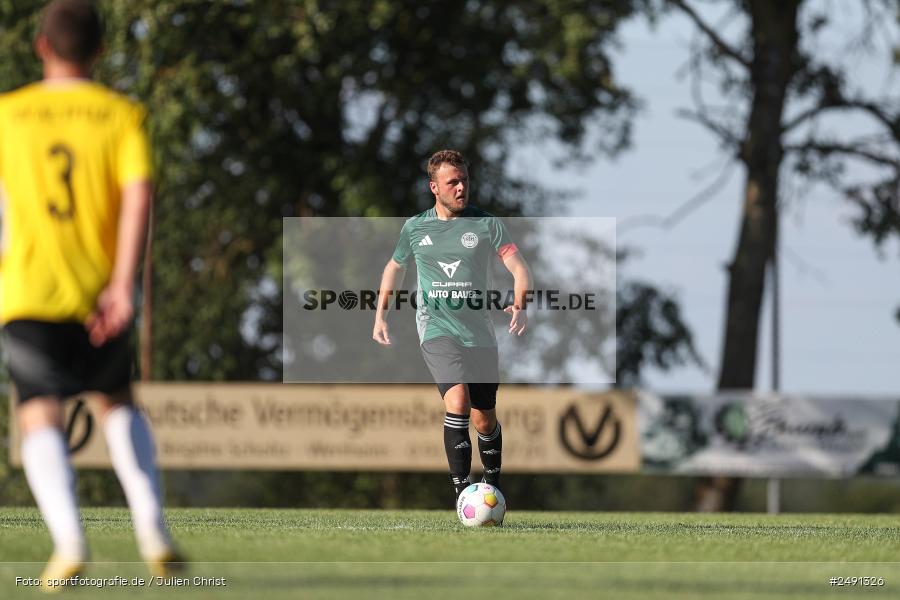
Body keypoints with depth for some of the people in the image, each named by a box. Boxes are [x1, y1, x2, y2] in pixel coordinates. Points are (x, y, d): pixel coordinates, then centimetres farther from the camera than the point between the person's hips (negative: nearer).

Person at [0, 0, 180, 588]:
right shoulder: (122, 115, 2)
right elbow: (139, 195, -11)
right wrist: (123, 283, -16)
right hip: (99, 291, 2)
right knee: (118, 404, 22)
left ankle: (69, 539, -26)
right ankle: (152, 529, 7)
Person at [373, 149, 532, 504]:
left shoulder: (486, 224, 1)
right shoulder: (415, 228, 6)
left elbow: (518, 268, -5)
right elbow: (395, 267, 24)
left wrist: (520, 306, -23)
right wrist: (380, 315, 20)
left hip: (478, 332, 1)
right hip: (436, 329, -1)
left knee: (485, 421, 7)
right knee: (457, 401, -25)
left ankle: (492, 485, 34)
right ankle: (460, 493, -24)